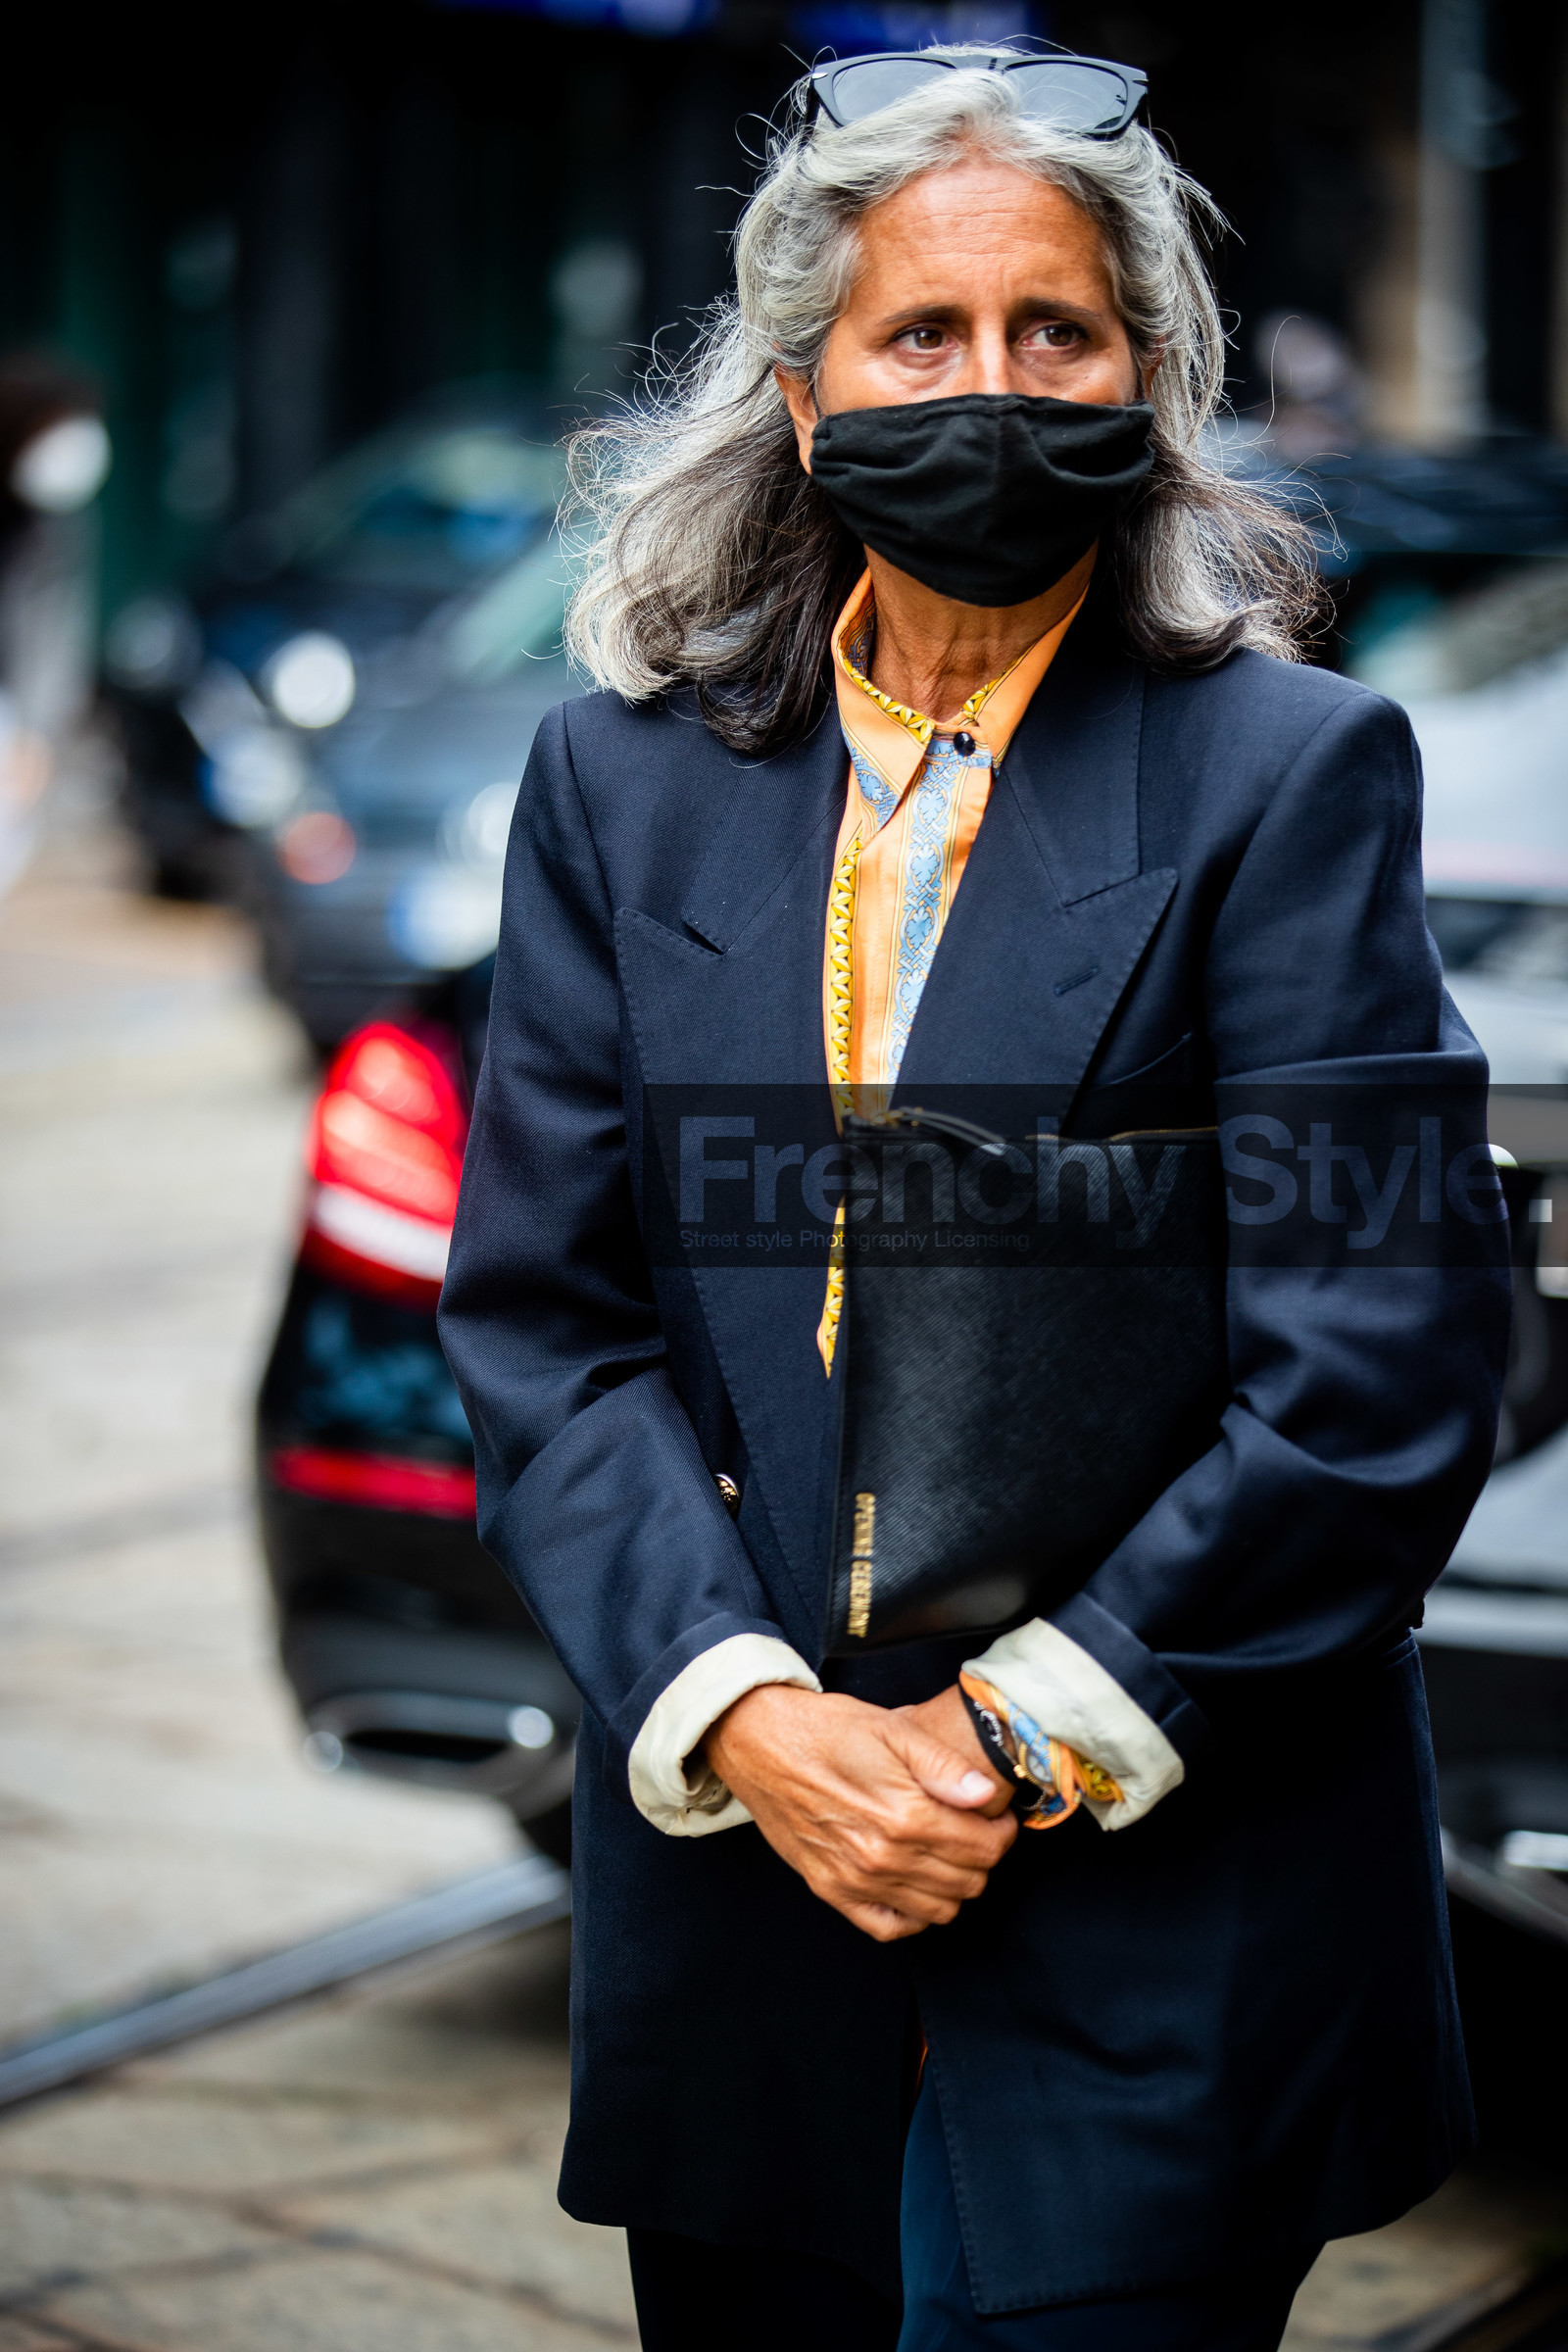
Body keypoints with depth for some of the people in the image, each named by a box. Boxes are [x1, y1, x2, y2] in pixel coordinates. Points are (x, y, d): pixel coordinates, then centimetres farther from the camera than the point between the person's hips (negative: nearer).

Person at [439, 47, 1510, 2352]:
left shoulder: (1290, 772, -4)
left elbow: (1388, 1365, -9)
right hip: (734, 1869, 3)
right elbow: (539, 1317, 3)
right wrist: (742, 1713, -10)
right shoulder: (624, 780, 6)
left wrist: (1030, 1734, -11)